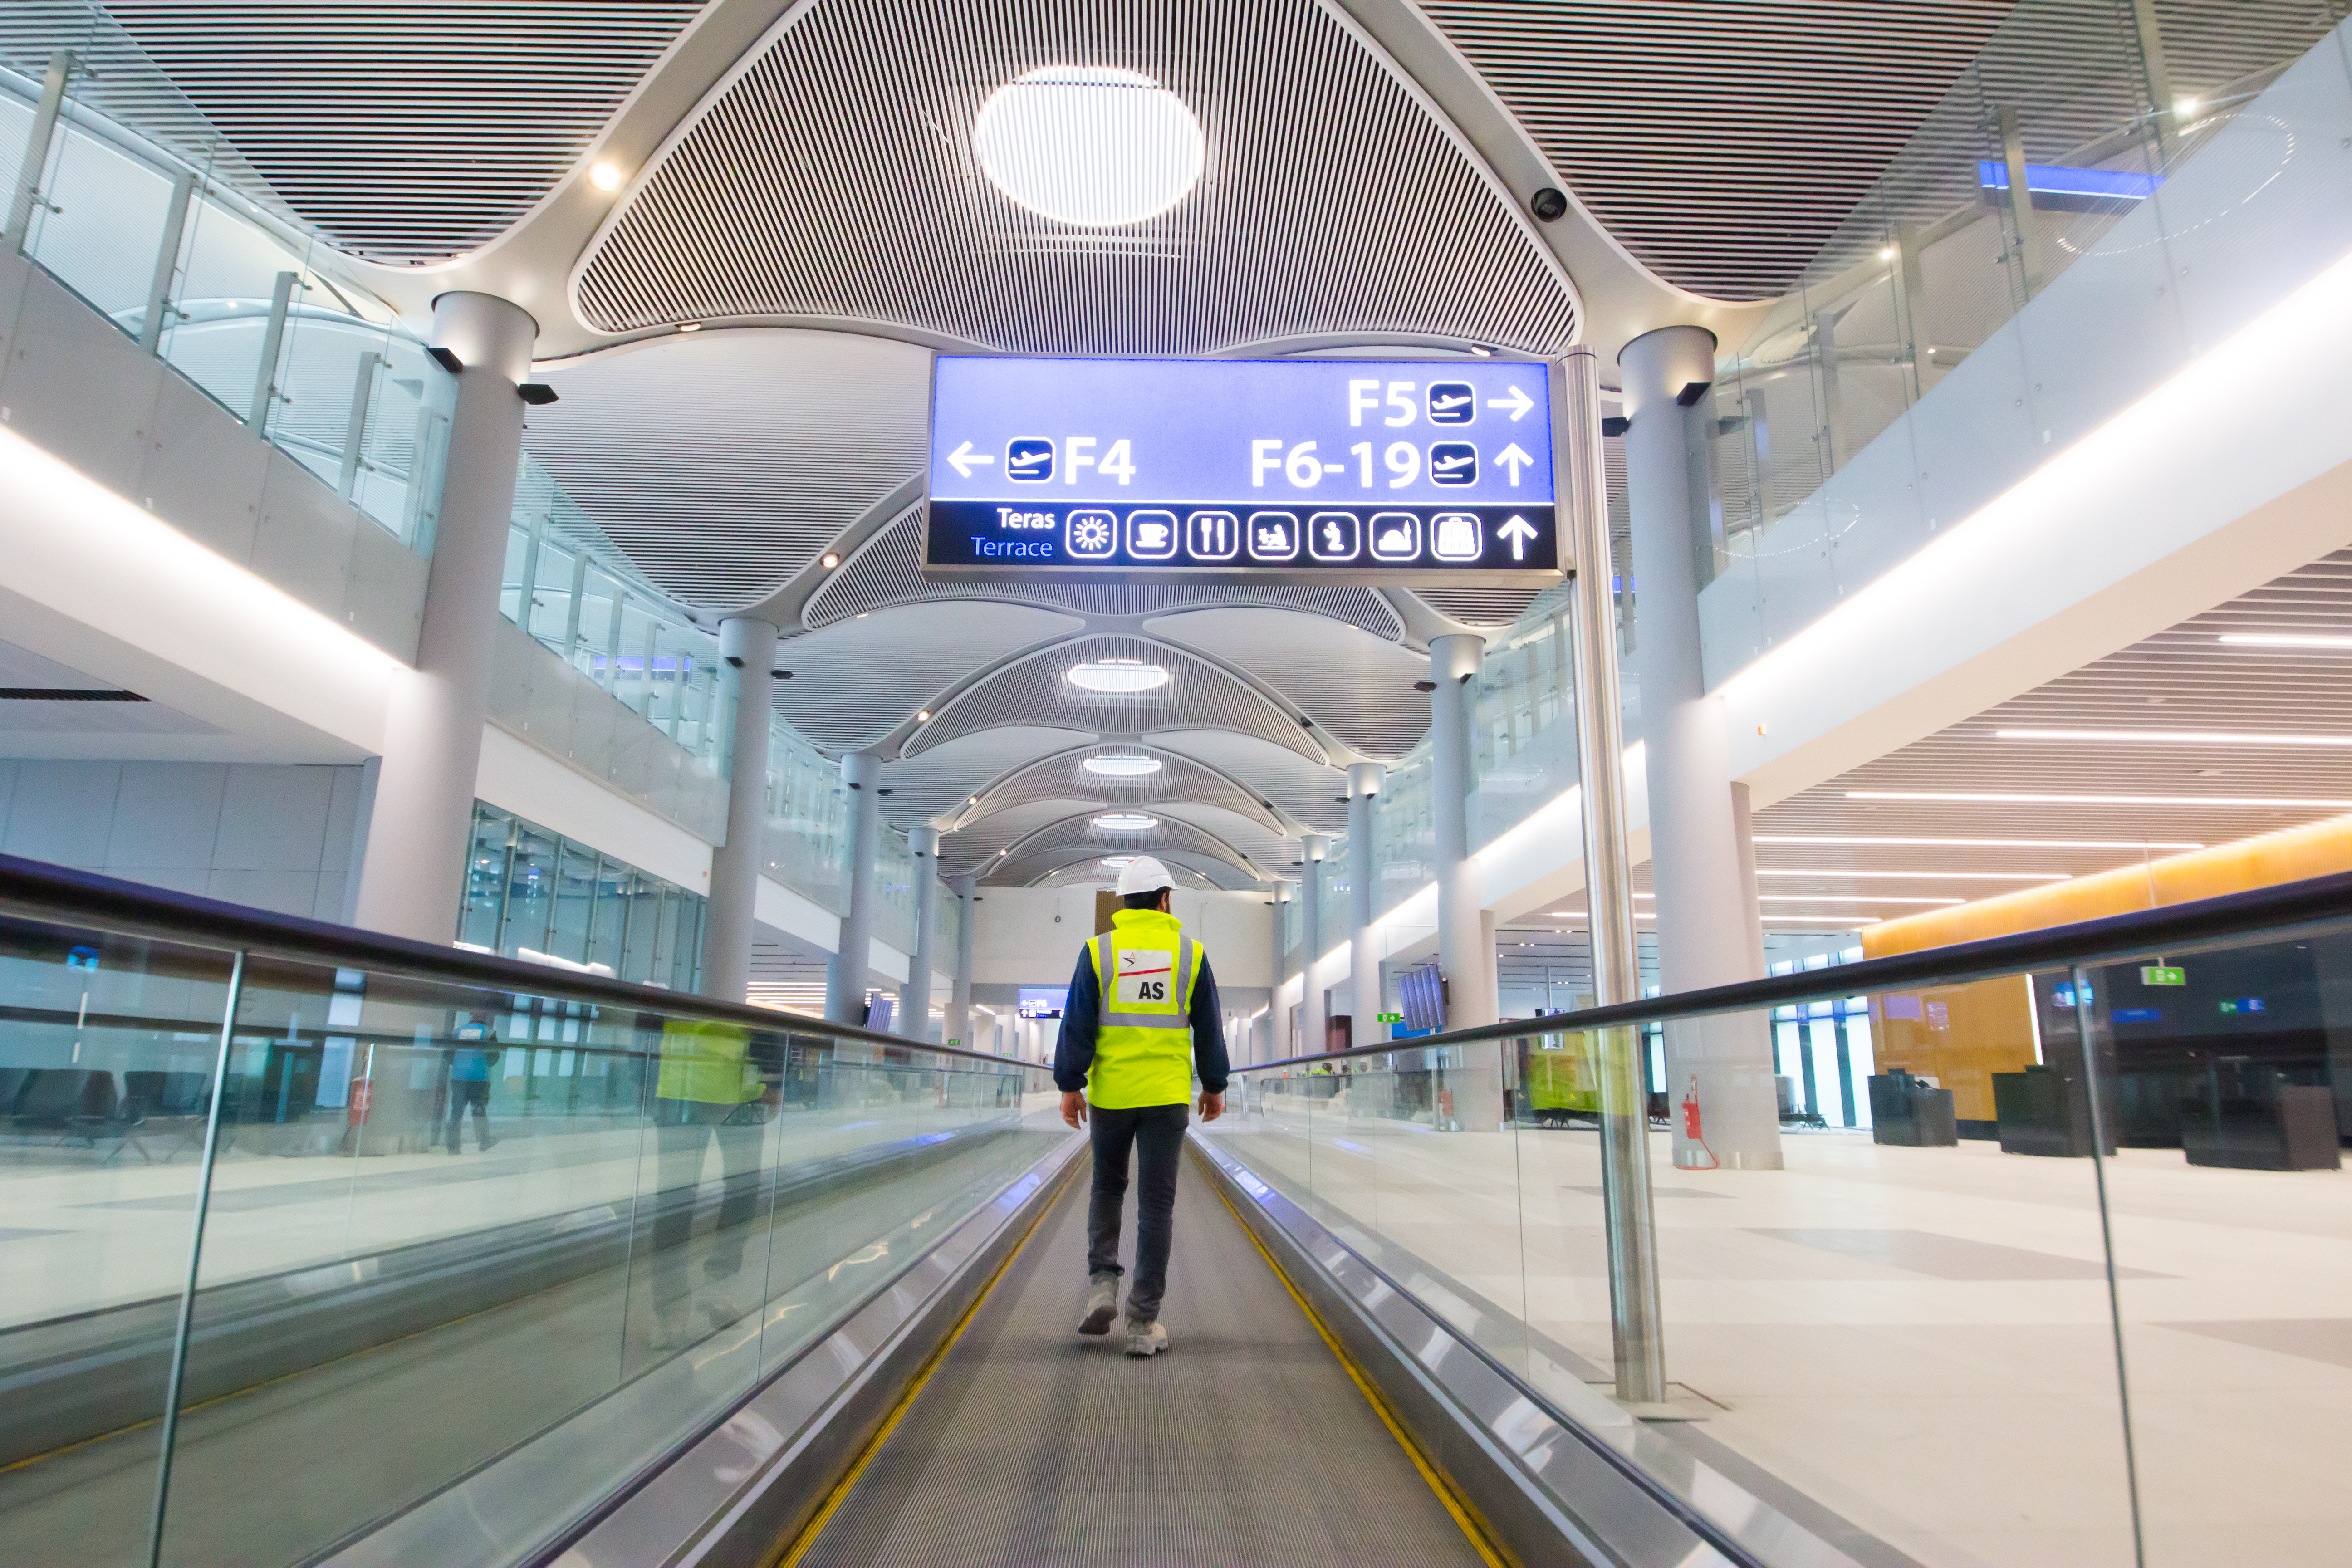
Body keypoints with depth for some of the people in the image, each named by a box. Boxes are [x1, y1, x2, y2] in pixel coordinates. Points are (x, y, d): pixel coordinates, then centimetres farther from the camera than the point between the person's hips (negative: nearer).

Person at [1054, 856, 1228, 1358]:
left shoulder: (1098, 950, -2)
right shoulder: (1190, 952, 1)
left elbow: (1077, 1023, -6)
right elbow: (1208, 1028, 5)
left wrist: (1070, 1085, 0)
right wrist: (1214, 1085, 16)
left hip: (1110, 1092, 0)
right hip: (1168, 1095, 0)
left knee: (1107, 1189, 20)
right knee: (1157, 1203, 4)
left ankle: (1102, 1285, 5)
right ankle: (1143, 1322, 4)